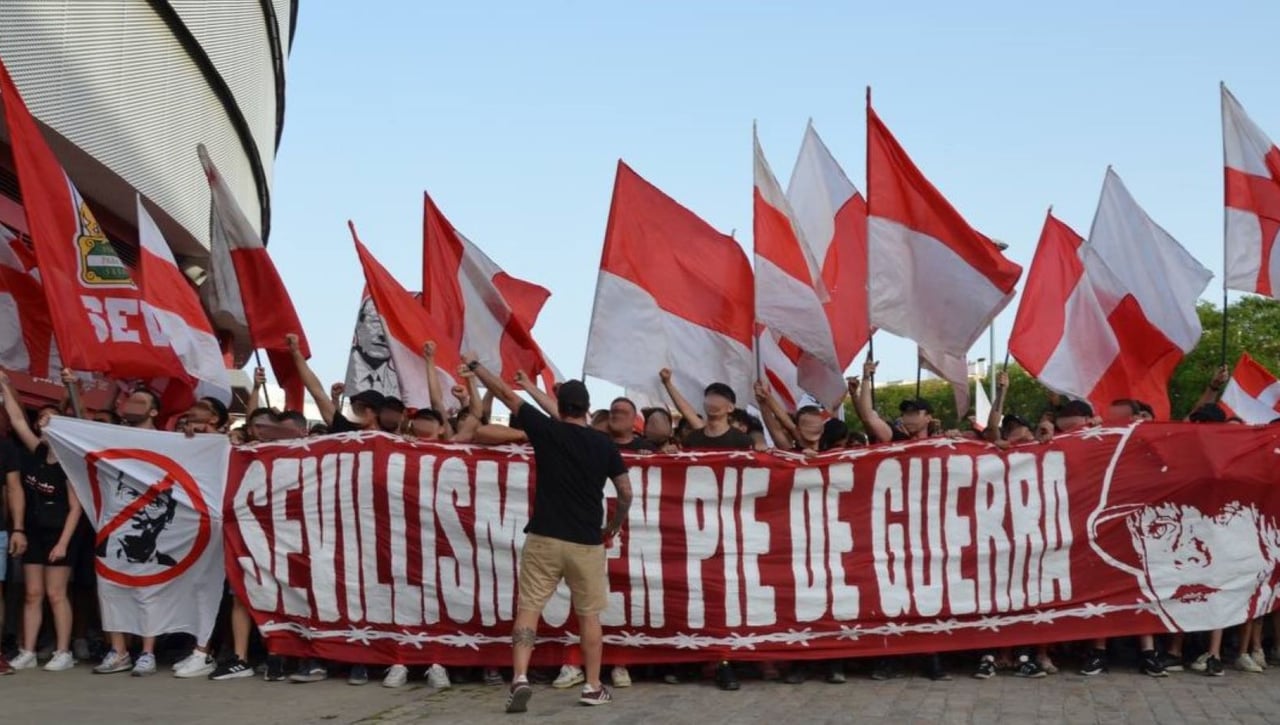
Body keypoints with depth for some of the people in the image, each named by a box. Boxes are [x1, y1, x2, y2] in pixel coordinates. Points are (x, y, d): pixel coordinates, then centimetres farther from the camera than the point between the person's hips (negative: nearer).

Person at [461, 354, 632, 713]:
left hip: (544, 538, -1)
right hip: (587, 543, 1)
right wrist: (613, 528, 23)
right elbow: (626, 494, 7)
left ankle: (520, 678, -13)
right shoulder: (604, 444, 3)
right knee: (589, 614, 12)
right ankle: (593, 686, 15)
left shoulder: (545, 430, -1)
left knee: (529, 607, 1)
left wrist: (474, 365, 18)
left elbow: (506, 394, 7)